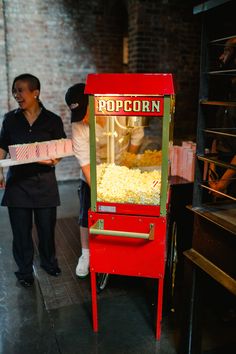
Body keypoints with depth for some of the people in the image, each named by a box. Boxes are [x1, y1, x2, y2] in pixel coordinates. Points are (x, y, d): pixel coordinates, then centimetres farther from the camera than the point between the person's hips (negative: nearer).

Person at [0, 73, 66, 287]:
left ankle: (49, 261, 37)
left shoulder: (52, 121, -2)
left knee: (47, 226, 11)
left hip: (44, 182, -1)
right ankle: (25, 270, 29)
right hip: (17, 181, 1)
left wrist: (52, 160, -20)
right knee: (21, 229, 8)